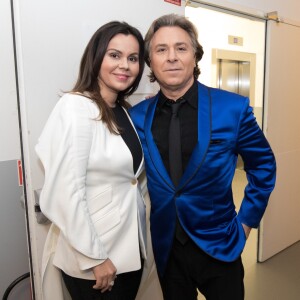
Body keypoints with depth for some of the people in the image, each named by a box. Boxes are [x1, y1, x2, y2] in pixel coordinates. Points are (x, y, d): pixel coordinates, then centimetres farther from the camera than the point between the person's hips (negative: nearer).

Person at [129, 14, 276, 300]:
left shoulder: (233, 107, -13)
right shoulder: (137, 116, -6)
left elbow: (263, 164, 1)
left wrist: (247, 220, 1)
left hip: (218, 244, -1)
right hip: (166, 247, 2)